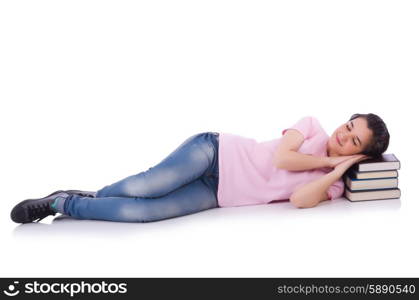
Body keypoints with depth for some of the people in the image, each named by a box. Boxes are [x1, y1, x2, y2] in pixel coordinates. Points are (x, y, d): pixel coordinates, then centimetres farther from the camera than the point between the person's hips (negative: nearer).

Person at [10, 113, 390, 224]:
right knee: (146, 187, -24)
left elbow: (299, 200, -15)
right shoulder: (313, 125, 4)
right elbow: (281, 157, -11)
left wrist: (337, 169, -15)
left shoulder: (331, 185, 5)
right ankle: (90, 195, 6)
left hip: (218, 196, 1)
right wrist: (328, 159, -7)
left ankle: (65, 204, 4)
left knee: (142, 212, -18)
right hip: (216, 152, -1)